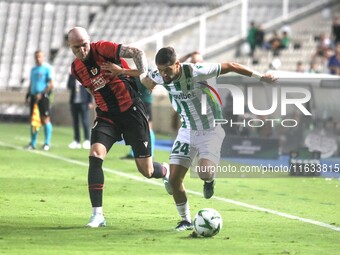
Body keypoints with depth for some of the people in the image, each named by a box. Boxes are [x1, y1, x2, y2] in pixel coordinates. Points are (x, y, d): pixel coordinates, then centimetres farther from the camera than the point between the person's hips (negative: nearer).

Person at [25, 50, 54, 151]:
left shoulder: (47, 68, -3)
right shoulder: (33, 69, 18)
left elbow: (51, 84, -9)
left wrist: (41, 94, -17)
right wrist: (28, 96, 12)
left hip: (43, 96, -7)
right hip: (34, 96, 7)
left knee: (45, 119, -8)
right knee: (33, 120, 6)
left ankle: (47, 143, -5)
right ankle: (33, 143, 10)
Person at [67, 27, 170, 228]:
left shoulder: (102, 48, -14)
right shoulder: (76, 69, 3)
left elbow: (137, 52, -20)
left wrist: (143, 72, -35)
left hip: (131, 110, -4)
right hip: (106, 115, 4)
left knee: (146, 171, -2)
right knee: (95, 155, -20)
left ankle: (166, 172, 38)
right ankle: (97, 215, -16)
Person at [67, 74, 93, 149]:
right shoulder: (72, 76, 11)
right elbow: (69, 86, 2)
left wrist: (90, 102, -3)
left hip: (83, 102, -4)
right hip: (74, 102, 4)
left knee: (85, 121, -9)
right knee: (75, 122, 5)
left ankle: (87, 140, -9)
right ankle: (76, 141, 9)